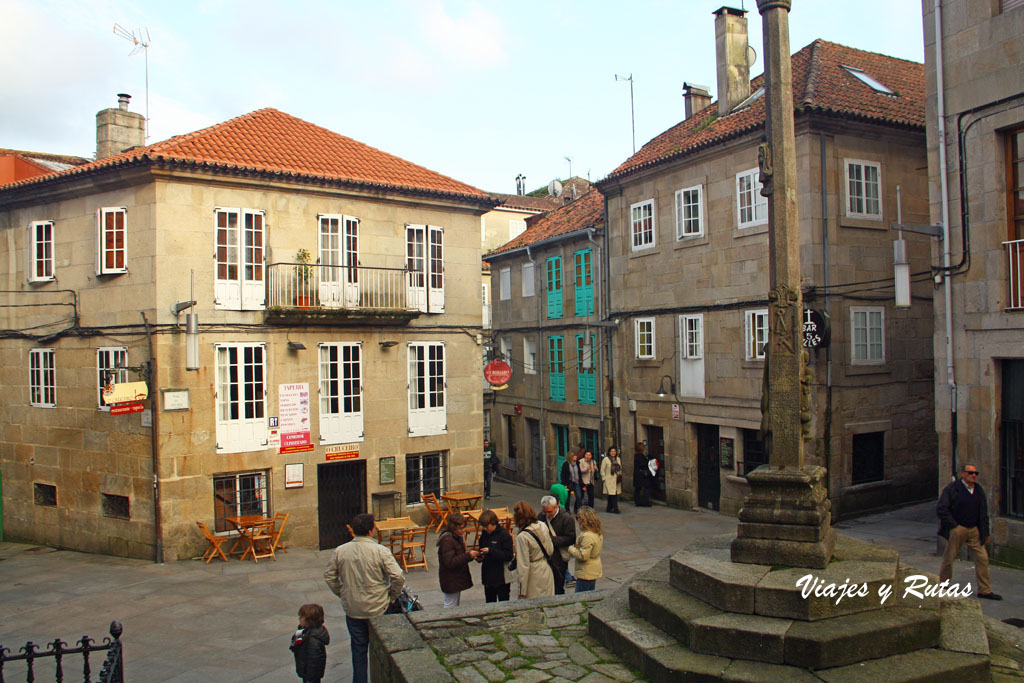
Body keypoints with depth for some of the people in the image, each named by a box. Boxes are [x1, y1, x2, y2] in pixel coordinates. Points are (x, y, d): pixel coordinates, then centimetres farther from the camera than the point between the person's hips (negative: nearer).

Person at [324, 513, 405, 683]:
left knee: (358, 650, 19)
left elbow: (329, 576, 4)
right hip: (378, 610, -3)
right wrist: (392, 597, -4)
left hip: (352, 610, 3)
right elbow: (398, 577, -21)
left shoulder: (340, 551, -7)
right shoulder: (380, 551, -19)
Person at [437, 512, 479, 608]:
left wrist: (470, 556, -1)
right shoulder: (447, 541, -22)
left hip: (457, 580, 10)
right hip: (451, 581, -10)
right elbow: (450, 562, -28)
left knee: (455, 607, 18)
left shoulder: (458, 537, 8)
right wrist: (468, 555, -28)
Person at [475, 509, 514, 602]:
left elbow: (509, 555, -18)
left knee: (503, 603, 4)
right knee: (489, 602, 13)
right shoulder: (484, 534, 7)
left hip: (502, 577, -6)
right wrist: (480, 557, -3)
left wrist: (490, 551, -26)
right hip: (487, 576, 6)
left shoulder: (504, 535, -14)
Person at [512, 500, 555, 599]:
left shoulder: (522, 537, -22)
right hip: (547, 571, 6)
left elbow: (523, 566, -19)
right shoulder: (543, 526, -5)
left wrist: (522, 593, -12)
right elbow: (551, 551, 7)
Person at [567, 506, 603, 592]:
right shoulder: (598, 533, 6)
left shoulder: (587, 536, -25)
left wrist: (571, 549, -10)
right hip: (594, 571, 10)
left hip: (586, 574, -10)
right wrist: (576, 546, 8)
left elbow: (583, 556, -25)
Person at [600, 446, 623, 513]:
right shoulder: (606, 459, -3)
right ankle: (615, 509, -10)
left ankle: (609, 508, 17)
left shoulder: (618, 459, 13)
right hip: (609, 480, -5)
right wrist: (604, 478, -7)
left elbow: (620, 468, 19)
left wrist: (620, 476, 9)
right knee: (612, 494, -11)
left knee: (611, 495, 9)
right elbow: (602, 470, -2)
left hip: (617, 480, 5)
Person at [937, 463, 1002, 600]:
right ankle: (941, 585, 18)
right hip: (957, 529, -5)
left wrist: (986, 532, 13)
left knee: (982, 558, 2)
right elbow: (941, 508, -14)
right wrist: (953, 526, -14)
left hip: (974, 530, 5)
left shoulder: (979, 490, 9)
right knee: (949, 558, 3)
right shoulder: (952, 488, -9)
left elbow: (983, 513, 16)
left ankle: (984, 590, 12)